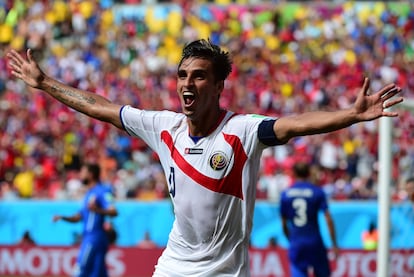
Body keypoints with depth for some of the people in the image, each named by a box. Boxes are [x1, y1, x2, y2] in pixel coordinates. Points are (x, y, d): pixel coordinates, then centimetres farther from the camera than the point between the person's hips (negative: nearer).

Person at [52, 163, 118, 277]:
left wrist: (98, 210, -41)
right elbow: (80, 216, 23)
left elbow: (113, 212, -24)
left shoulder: (102, 191, -10)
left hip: (95, 237, -9)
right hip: (88, 237, 9)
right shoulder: (89, 193, 20)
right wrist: (63, 217, 9)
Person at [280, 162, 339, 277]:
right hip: (315, 242, -1)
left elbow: (283, 223, 9)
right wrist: (334, 244, -3)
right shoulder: (317, 192, -1)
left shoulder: (285, 194, 5)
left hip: (295, 244, 1)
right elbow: (328, 219, -7)